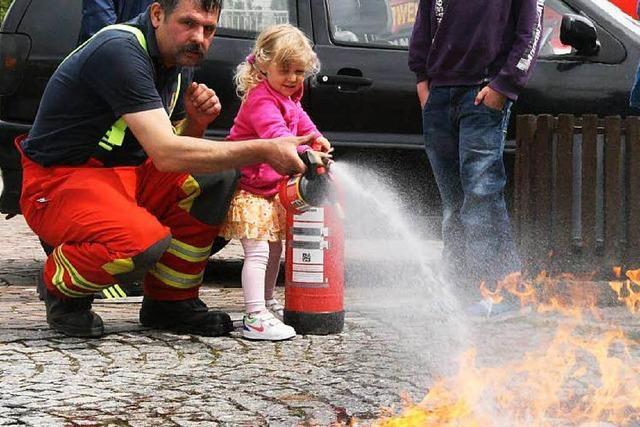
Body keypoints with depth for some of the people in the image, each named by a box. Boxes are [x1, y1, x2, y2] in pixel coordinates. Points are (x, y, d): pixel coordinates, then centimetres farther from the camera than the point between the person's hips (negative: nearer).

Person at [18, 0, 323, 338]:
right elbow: (165, 154, -30)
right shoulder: (120, 51, -23)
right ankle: (60, 285, -4)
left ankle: (171, 301, 3)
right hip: (57, 182, -9)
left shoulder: (172, 63, 8)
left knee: (218, 177, -8)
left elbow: (178, 152, 17)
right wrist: (264, 151, -30)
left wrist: (196, 123, -7)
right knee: (145, 241, -35)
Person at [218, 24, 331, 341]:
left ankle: (267, 305, 34)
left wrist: (315, 137, 9)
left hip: (272, 189, 10)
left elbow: (300, 120, 29)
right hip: (249, 190, -10)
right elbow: (276, 136, -37)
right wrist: (306, 156, -49)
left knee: (274, 249, 19)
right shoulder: (261, 99, -22)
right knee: (257, 252, -16)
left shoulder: (288, 98, 10)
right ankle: (255, 320, -20)